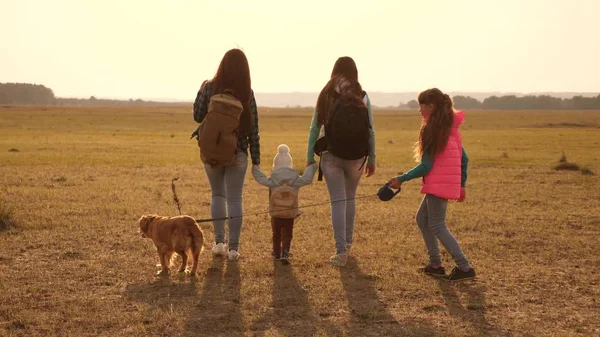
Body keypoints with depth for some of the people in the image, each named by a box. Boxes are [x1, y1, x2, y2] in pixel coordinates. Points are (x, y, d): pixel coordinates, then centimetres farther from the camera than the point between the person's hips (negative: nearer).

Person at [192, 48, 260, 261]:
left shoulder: (209, 87, -7)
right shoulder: (247, 93, -6)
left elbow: (198, 116, -1)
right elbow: (253, 129, -3)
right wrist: (256, 159, 2)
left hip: (211, 151, 1)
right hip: (237, 154, -1)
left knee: (217, 194, 18)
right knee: (235, 199, 6)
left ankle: (219, 242, 12)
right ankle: (233, 248, 6)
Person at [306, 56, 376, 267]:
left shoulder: (325, 96, 0)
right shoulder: (362, 97, -1)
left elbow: (314, 129, 2)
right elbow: (370, 131, 0)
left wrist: (310, 157, 9)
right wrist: (372, 159, 9)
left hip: (330, 155, -1)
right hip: (355, 156, 1)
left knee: (338, 201, 2)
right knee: (350, 199, 18)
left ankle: (341, 251, -4)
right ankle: (347, 243, 31)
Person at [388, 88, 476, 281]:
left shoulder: (433, 130, -14)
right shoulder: (450, 127, 12)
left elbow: (426, 166, -15)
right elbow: (464, 158, 14)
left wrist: (402, 179, -9)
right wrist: (462, 185, 20)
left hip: (438, 184, -9)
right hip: (450, 183, 9)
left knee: (437, 226, -3)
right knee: (422, 219, 17)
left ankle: (465, 268, -4)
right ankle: (435, 265, 18)